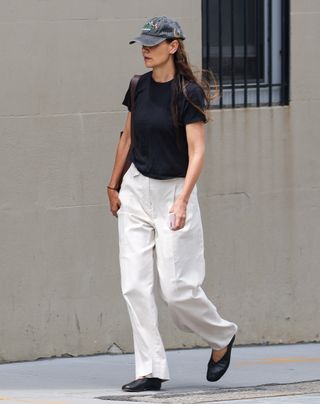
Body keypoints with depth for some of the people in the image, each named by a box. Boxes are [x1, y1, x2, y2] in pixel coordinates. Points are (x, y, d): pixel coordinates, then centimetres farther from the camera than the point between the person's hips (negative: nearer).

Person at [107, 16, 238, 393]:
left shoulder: (188, 92, -13)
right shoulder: (139, 87, 6)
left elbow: (196, 151, -17)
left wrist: (183, 200, -28)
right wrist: (113, 185, 19)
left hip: (173, 190, -6)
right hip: (136, 191, 6)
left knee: (176, 287, -6)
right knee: (134, 285, -2)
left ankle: (223, 337, 23)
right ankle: (150, 371, 1)